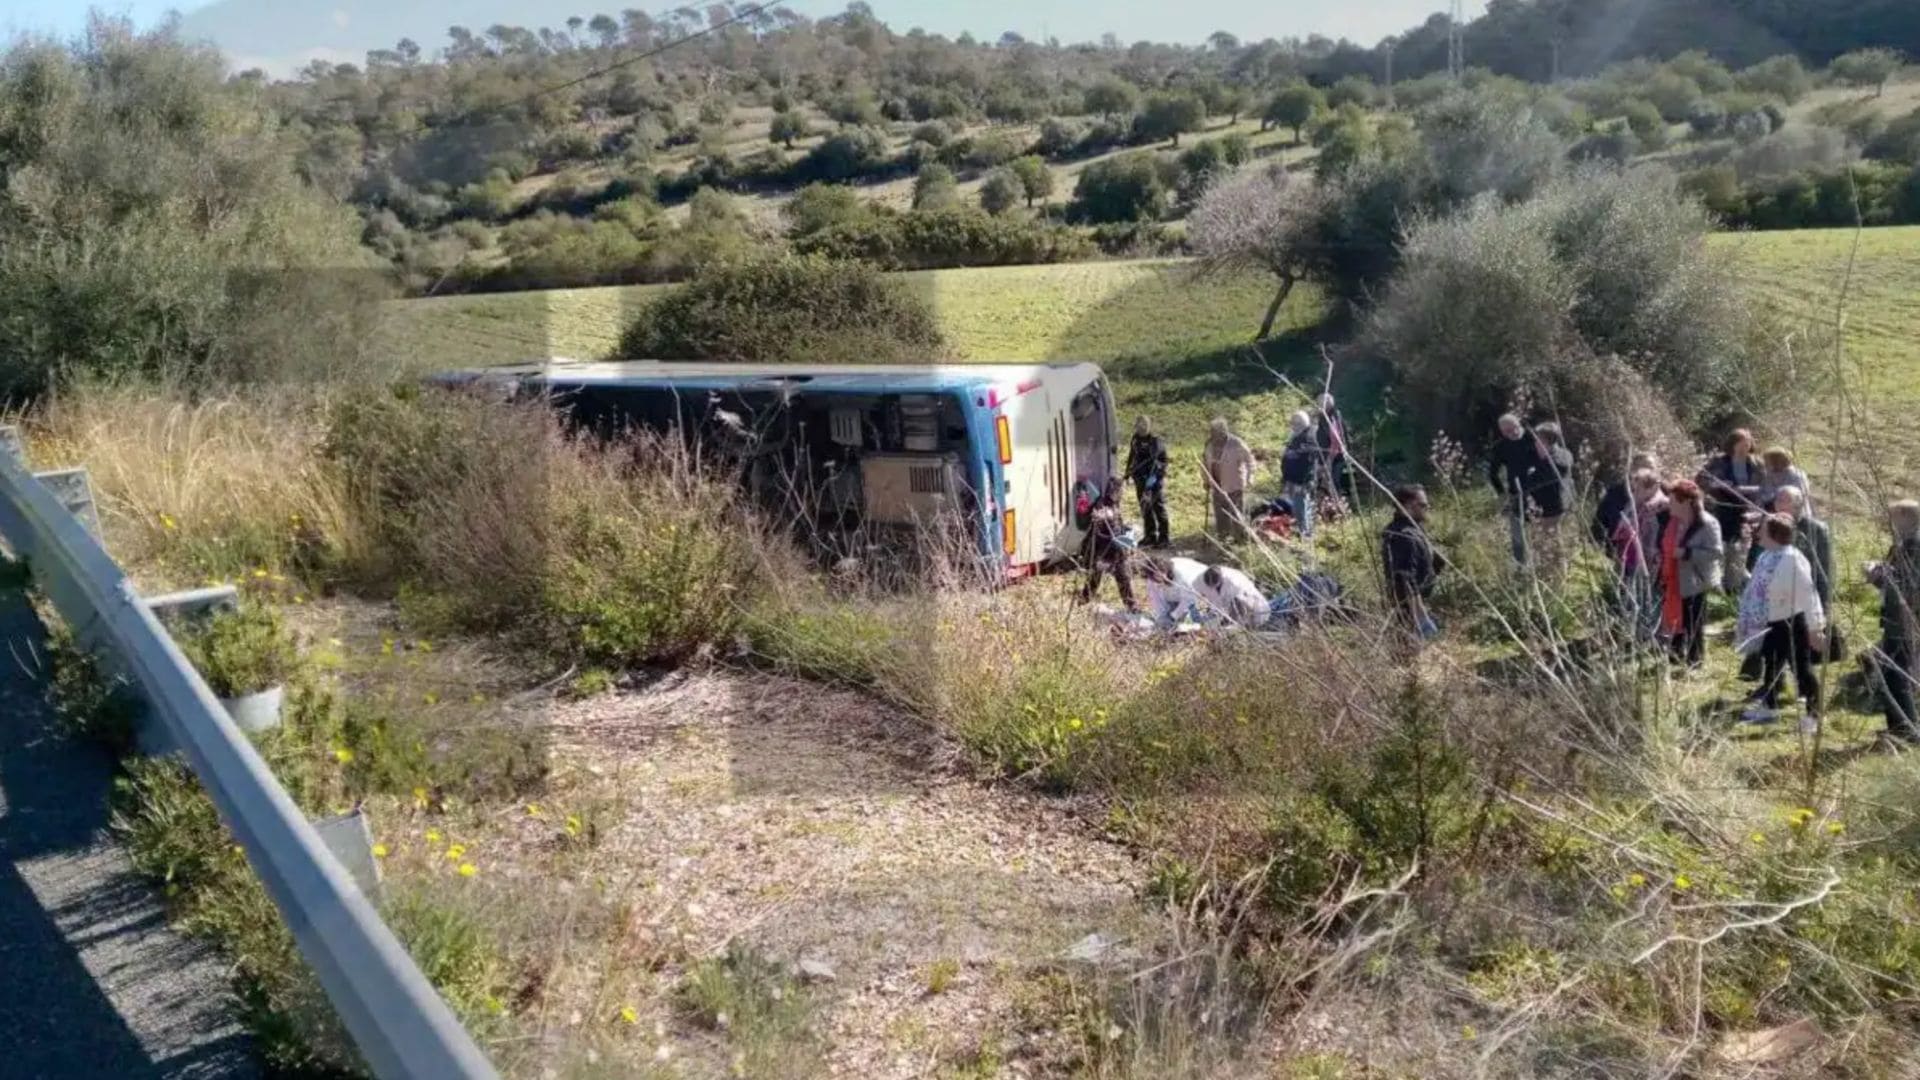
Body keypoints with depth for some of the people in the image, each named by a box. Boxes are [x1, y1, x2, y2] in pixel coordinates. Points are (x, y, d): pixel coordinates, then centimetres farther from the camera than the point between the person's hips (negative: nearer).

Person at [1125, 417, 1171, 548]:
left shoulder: (1157, 441, -10)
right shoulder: (1135, 440, 8)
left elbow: (1164, 460, -11)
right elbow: (1131, 458, 21)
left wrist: (1155, 474, -20)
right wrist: (1128, 473, 19)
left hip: (1156, 478, -6)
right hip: (1141, 478, 6)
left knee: (1159, 507, -7)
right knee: (1145, 507, 11)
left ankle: (1164, 537, -4)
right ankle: (1150, 536, 22)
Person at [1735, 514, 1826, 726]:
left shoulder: (1792, 559, -25)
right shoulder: (1766, 557, 2)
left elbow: (1807, 594, -24)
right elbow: (1757, 589, 14)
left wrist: (1814, 628, -23)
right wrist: (1746, 621, 19)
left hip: (1792, 623, -9)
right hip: (1772, 623, 9)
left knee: (1801, 669, 3)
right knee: (1770, 665, 22)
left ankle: (1813, 714, 16)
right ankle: (1769, 707, 38)